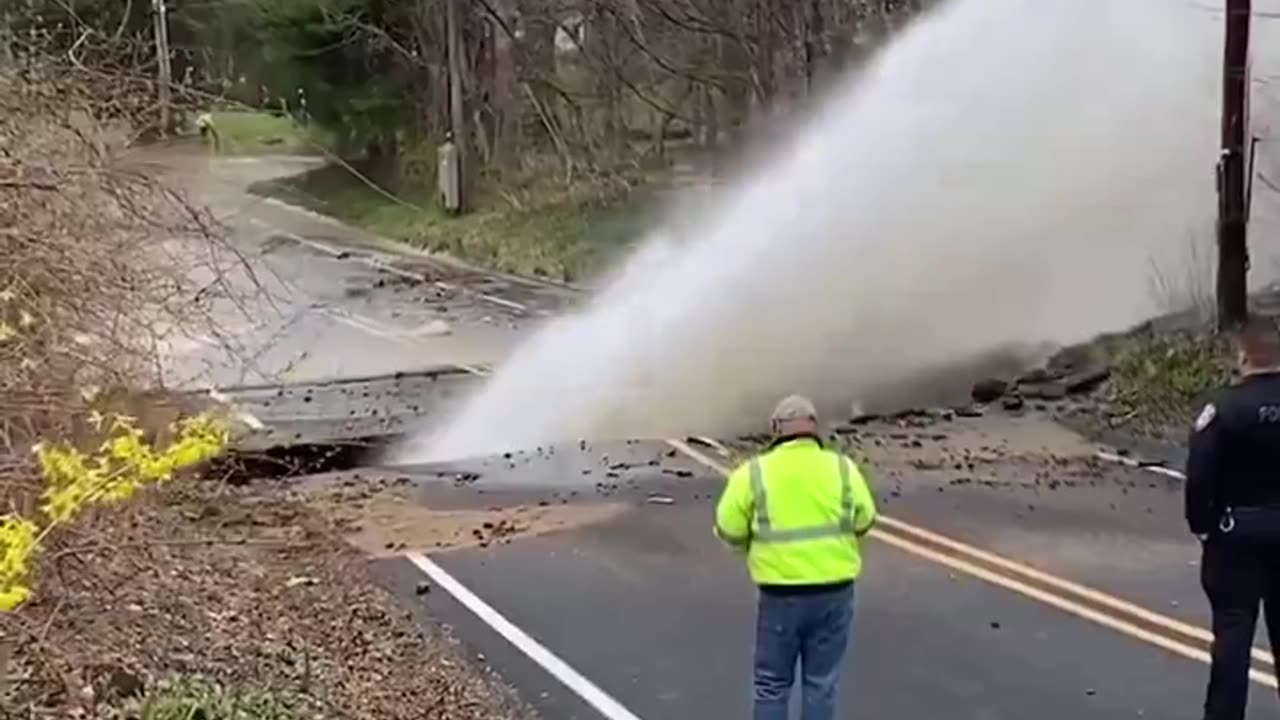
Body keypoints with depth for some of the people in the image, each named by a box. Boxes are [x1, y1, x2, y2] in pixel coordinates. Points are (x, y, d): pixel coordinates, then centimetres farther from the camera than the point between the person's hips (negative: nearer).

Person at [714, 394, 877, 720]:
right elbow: (864, 521, 6)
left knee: (772, 683, 12)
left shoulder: (754, 473, -7)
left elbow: (729, 529, -5)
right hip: (833, 591, 2)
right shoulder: (843, 468, -2)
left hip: (780, 594, -1)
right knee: (821, 683, 12)